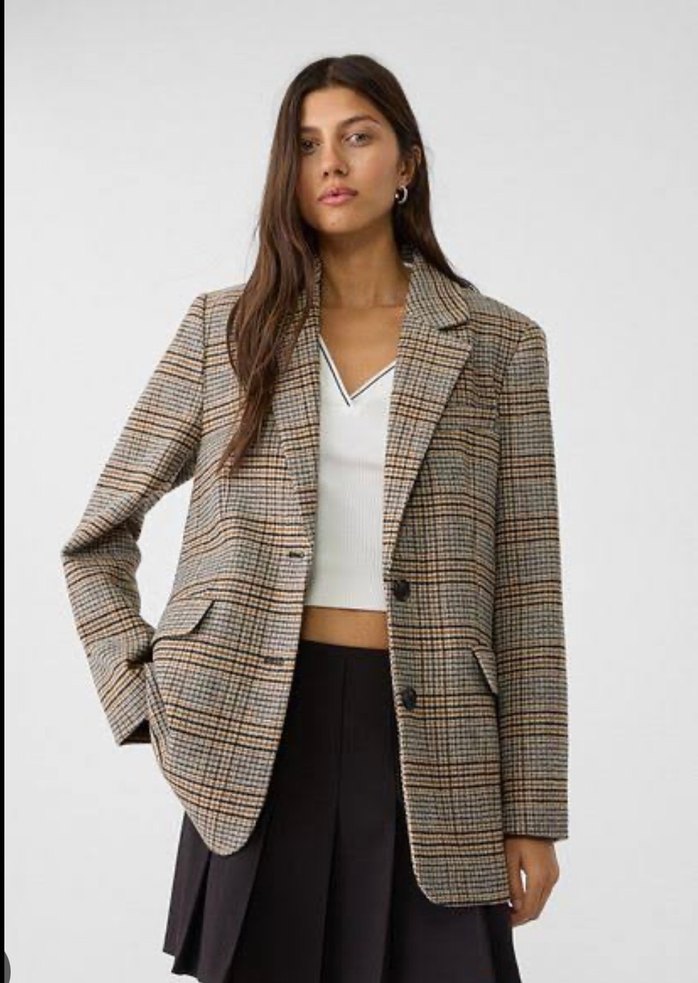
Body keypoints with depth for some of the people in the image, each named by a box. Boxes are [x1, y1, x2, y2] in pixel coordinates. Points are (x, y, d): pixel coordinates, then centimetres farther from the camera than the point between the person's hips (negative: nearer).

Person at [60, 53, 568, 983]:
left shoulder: (499, 344, 3)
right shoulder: (225, 327, 5)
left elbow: (524, 588, 2)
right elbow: (98, 539, 11)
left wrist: (533, 810, 0)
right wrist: (146, 697, 0)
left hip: (425, 740, 0)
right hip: (258, 733, 1)